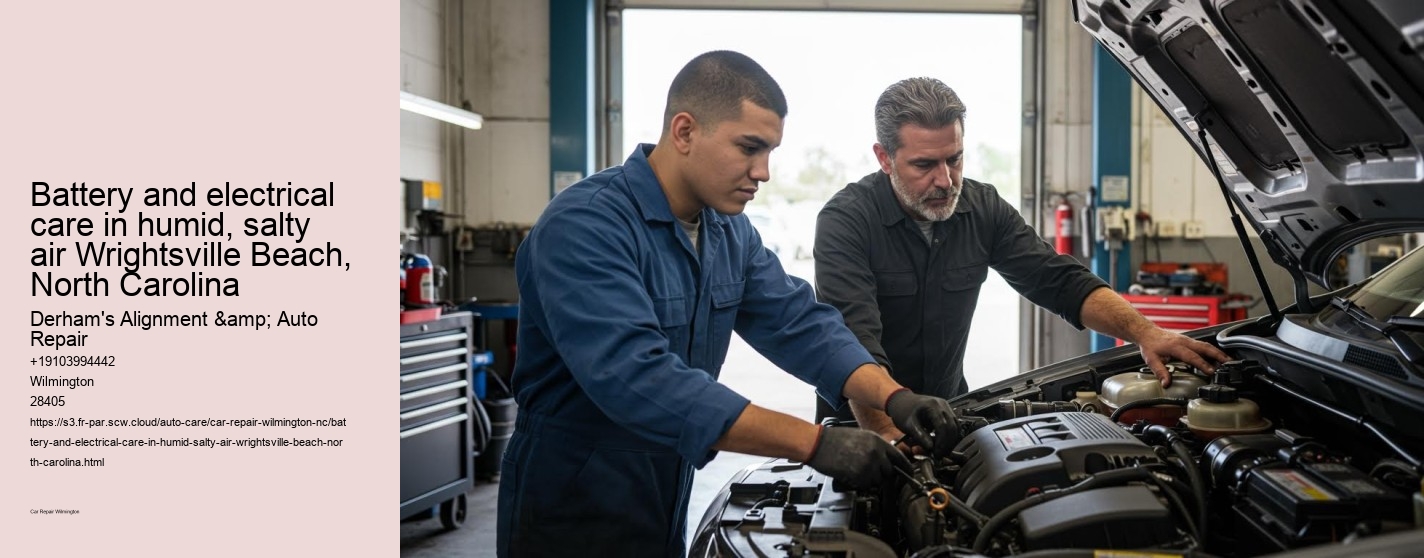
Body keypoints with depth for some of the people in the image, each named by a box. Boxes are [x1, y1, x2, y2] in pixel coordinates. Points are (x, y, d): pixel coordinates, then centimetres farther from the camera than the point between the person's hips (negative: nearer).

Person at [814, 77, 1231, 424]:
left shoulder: (981, 208, -3)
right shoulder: (845, 221, -19)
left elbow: (1061, 282, -2)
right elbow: (856, 345, -31)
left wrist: (1145, 332, -18)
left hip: (947, 410, 4)